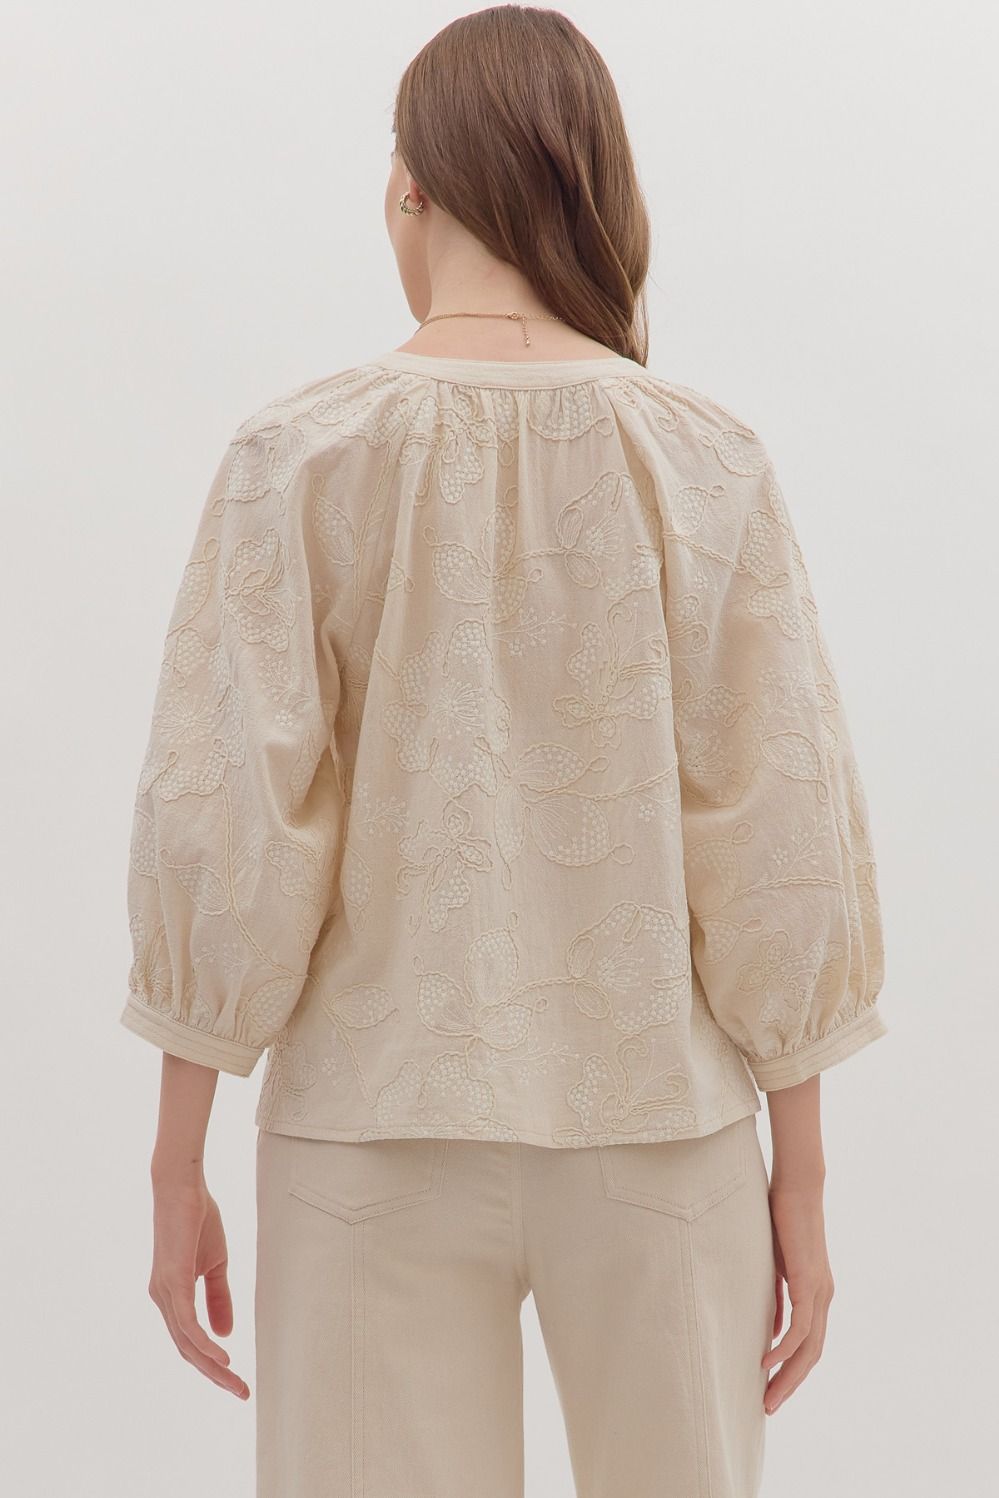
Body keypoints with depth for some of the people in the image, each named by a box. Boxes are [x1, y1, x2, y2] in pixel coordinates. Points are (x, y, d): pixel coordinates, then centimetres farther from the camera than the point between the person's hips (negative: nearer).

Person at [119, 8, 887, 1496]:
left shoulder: (301, 455, -8)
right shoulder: (707, 462, -6)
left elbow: (220, 830, -9)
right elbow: (778, 846, -6)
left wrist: (177, 1168, 0)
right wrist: (800, 1183, 4)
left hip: (379, 1138, 0)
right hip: (659, 1132, 1)